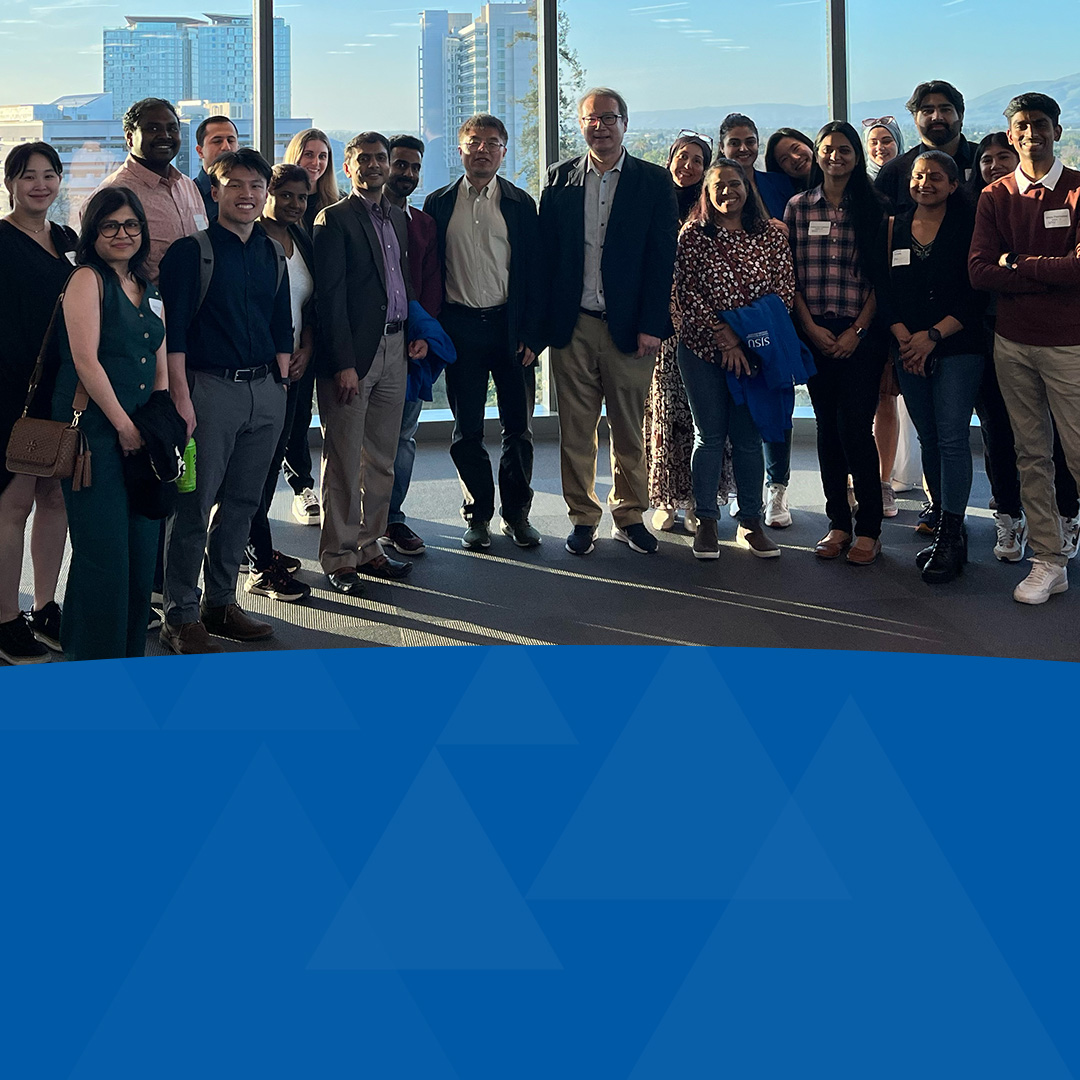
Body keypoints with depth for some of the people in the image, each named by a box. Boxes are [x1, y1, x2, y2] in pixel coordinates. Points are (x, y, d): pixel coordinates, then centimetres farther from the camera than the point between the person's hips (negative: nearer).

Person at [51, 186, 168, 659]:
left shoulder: (149, 292, 18)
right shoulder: (87, 280, -4)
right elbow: (85, 360, -12)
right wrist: (124, 426, -11)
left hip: (141, 437, 7)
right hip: (95, 434, -7)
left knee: (142, 553, 7)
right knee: (104, 555, -6)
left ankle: (131, 660, 19)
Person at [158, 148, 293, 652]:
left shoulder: (272, 254, 14)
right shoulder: (191, 251, -5)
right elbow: (173, 330, -10)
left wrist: (282, 385, 11)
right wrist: (181, 397, -16)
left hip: (265, 391, 6)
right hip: (210, 388, -6)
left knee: (242, 501, 12)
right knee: (193, 505, -3)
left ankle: (220, 602, 23)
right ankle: (180, 615, 5)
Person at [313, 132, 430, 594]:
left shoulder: (398, 218, 17)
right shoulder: (334, 219, -6)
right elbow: (330, 297, -11)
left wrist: (419, 330, 7)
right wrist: (343, 363, -17)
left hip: (393, 349, 7)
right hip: (353, 352, -7)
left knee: (382, 460, 12)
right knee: (344, 460, -1)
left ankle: (368, 546, 22)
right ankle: (338, 557, 7)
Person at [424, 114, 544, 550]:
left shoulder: (520, 203, 5)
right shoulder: (438, 203, 6)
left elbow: (534, 272, 2)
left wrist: (531, 334, -5)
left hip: (510, 327, 0)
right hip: (460, 329, 0)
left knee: (518, 428, 5)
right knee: (467, 431, 4)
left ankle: (517, 514, 18)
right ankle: (478, 515, 16)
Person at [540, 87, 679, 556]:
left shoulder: (654, 182, 3)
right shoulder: (560, 178, 8)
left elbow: (662, 258, -1)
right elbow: (545, 252, 5)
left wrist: (651, 324, -9)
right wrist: (542, 321, -2)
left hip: (629, 326, -1)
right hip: (573, 325, 1)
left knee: (629, 427, 7)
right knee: (575, 428, 5)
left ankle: (629, 516, 20)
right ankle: (583, 518, 16)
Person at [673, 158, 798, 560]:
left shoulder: (771, 237, 5)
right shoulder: (693, 235, -1)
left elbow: (784, 293, 1)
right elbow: (688, 293, -7)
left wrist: (745, 338, -10)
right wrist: (723, 337, -14)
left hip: (752, 350, 2)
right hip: (702, 348, -1)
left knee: (748, 437, 6)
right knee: (709, 435, 3)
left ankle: (751, 524, 13)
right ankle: (706, 523, 10)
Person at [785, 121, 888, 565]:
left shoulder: (872, 207, 3)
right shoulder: (798, 207, 8)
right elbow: (789, 274, 6)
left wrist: (857, 330, -9)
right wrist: (811, 326, -4)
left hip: (859, 333, -2)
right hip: (815, 332, 3)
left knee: (855, 428, -7)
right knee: (827, 428, 6)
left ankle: (868, 528, 2)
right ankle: (838, 524, 13)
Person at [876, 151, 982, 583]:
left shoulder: (966, 227, -1)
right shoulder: (894, 228, 9)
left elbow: (976, 294, -6)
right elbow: (883, 289, 6)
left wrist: (934, 335, -12)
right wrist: (905, 339, -7)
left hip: (957, 349, -4)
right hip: (909, 350, 4)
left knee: (951, 438, -10)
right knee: (929, 439, 7)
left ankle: (948, 537, -6)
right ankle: (949, 531, 16)